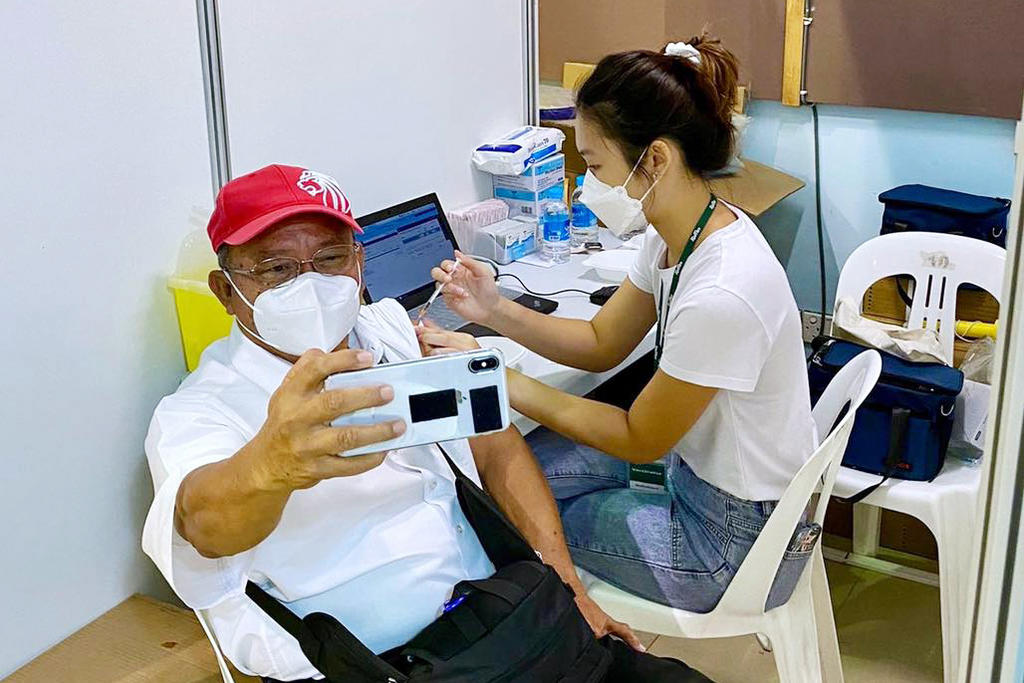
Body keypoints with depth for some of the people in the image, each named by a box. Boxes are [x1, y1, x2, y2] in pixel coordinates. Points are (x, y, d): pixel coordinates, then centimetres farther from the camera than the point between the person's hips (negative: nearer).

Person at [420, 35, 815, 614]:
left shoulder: (720, 295, -34)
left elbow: (637, 440, -20)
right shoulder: (679, 233, -6)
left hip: (731, 541, -8)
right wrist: (496, 312, -8)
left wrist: (498, 380, -15)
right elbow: (602, 344, 7)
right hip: (698, 466, 8)